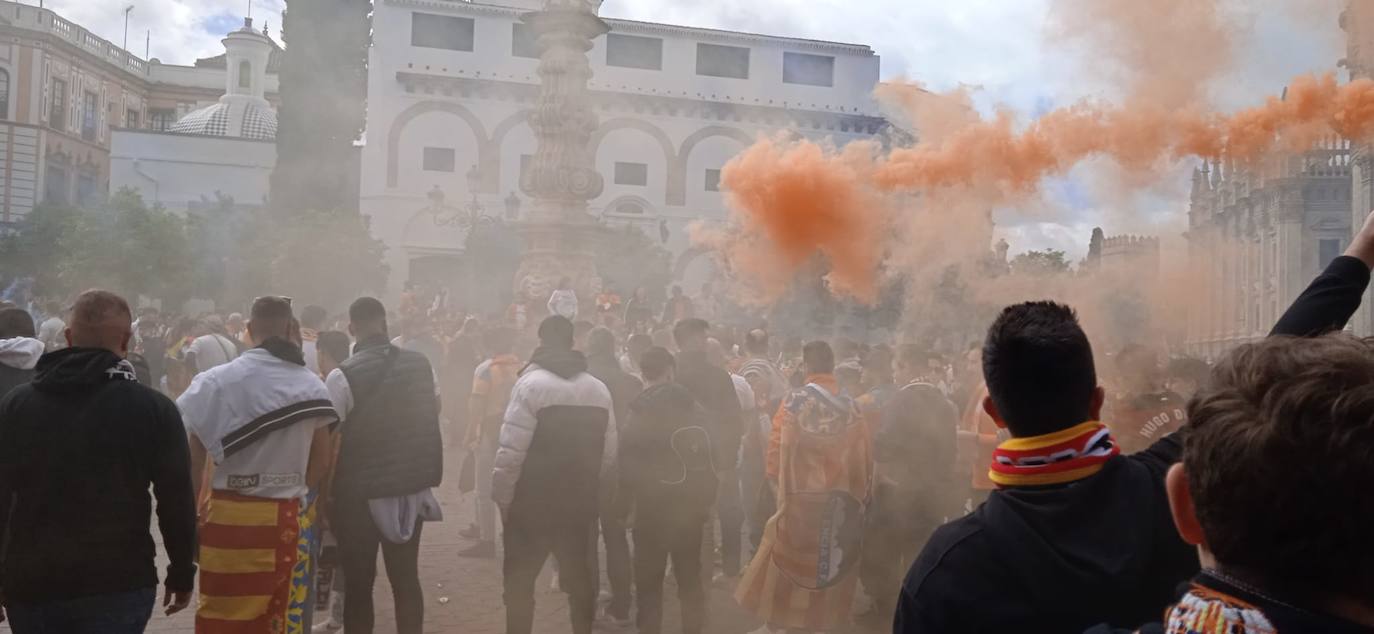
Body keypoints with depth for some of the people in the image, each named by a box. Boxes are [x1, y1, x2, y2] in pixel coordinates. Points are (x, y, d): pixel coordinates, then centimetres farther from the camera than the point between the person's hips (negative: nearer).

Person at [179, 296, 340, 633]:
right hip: (289, 518, 2)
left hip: (230, 516, -2)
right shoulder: (312, 385, 2)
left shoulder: (216, 381, -5)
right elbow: (323, 458, 6)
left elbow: (193, 461, -4)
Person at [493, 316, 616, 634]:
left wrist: (502, 499, -6)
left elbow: (511, 452, -17)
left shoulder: (530, 383, -11)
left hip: (532, 502, -5)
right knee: (578, 575, 17)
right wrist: (588, 489, 15)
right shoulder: (599, 388, 5)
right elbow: (609, 455, 3)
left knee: (519, 579, 8)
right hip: (580, 503, 5)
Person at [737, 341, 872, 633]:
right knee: (832, 557, 14)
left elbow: (777, 445, -9)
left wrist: (775, 480, 4)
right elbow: (864, 455, 1)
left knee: (786, 558, 10)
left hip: (801, 495, -3)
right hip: (840, 499, 3)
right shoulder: (850, 406, -2)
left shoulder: (795, 401, -12)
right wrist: (860, 493, 12)